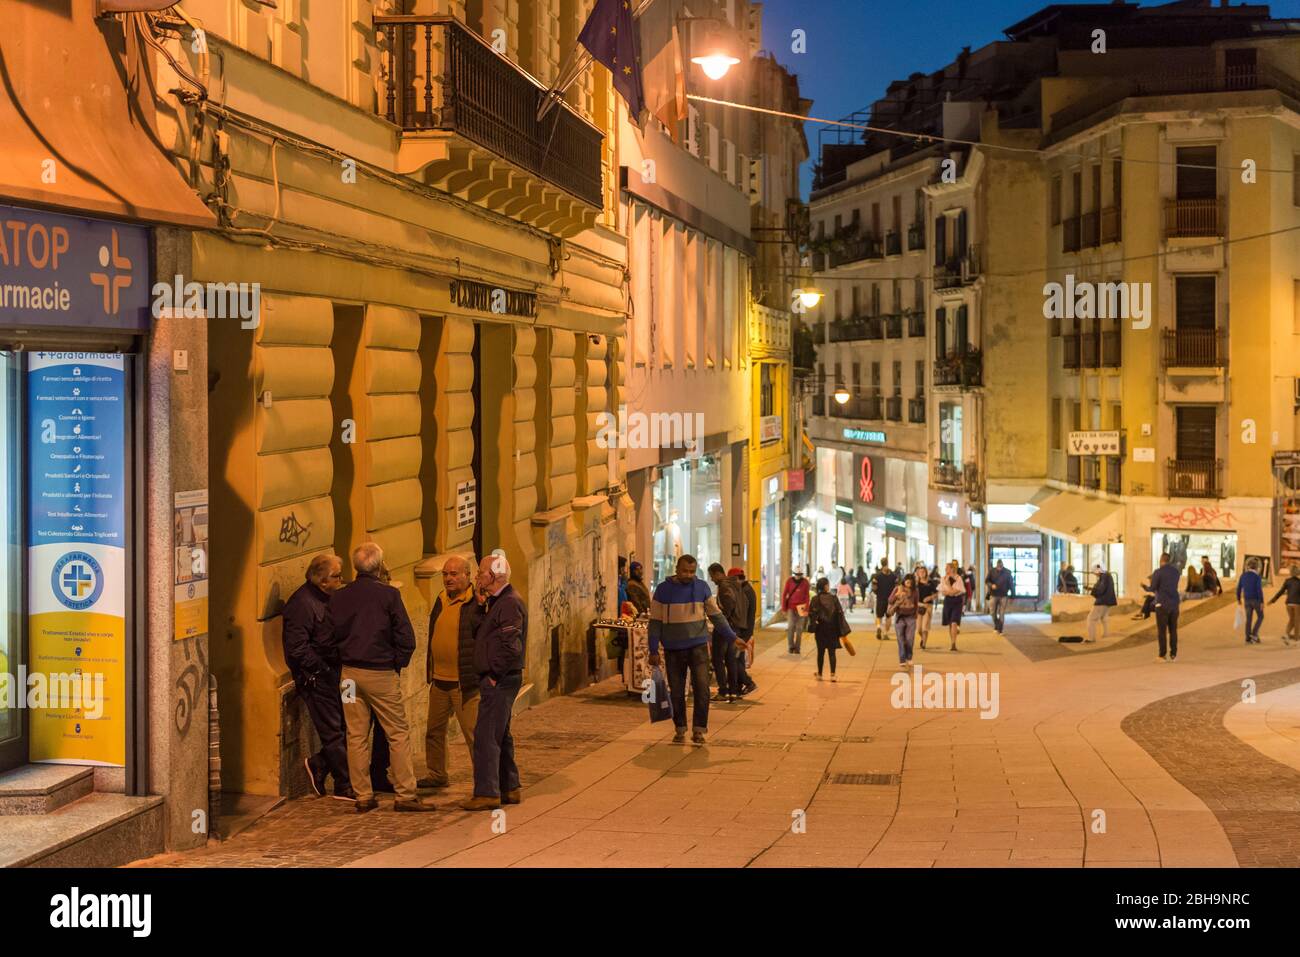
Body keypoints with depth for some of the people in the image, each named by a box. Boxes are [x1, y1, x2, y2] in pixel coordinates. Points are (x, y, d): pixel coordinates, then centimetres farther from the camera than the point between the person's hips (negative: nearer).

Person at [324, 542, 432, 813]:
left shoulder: (337, 598, 1)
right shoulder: (389, 595, -11)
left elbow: (329, 638, 6)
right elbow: (406, 638, -11)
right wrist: (398, 664, 3)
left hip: (350, 673, 4)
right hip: (382, 674, -4)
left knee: (356, 737, 8)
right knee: (397, 735, 3)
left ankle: (363, 796, 11)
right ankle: (405, 795, 2)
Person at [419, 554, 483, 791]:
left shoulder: (477, 603, -13)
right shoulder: (441, 600, 12)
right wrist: (429, 671, 18)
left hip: (465, 682, -8)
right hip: (439, 680, 8)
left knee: (474, 733, -4)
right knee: (434, 730, 18)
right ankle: (436, 775, 34)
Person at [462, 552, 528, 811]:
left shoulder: (510, 603, -17)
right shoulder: (497, 602, 16)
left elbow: (511, 647, -24)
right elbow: (484, 636, 19)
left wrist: (494, 675, -18)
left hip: (500, 680, -11)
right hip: (495, 680, 11)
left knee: (486, 736, -9)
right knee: (501, 735, 16)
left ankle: (487, 793, -6)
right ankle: (510, 788, 24)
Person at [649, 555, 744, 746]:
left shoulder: (702, 588, 3)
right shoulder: (663, 589, -1)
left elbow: (716, 615, 7)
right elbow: (655, 621, 1)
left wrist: (733, 637, -1)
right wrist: (653, 651, -2)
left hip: (698, 646, 0)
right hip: (673, 649, 0)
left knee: (701, 688, -11)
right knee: (676, 692, 5)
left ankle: (699, 729, -3)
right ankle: (680, 730, 19)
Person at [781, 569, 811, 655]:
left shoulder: (805, 582, 2)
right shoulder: (789, 581, -1)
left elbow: (807, 596, 6)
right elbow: (784, 594, 2)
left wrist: (806, 609, 0)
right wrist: (783, 608, -1)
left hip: (801, 608, 1)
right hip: (791, 607, -1)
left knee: (799, 628, 3)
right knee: (790, 627, -10)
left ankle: (797, 648, 10)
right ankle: (790, 647, -1)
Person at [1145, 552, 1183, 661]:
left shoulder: (1158, 572, -10)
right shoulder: (1176, 571, 6)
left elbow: (1152, 588, -9)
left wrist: (1145, 587, 13)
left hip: (1162, 604, -4)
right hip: (1174, 603, 4)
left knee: (1161, 630, 0)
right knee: (1173, 630, 9)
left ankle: (1162, 655, -2)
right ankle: (1173, 654, 7)